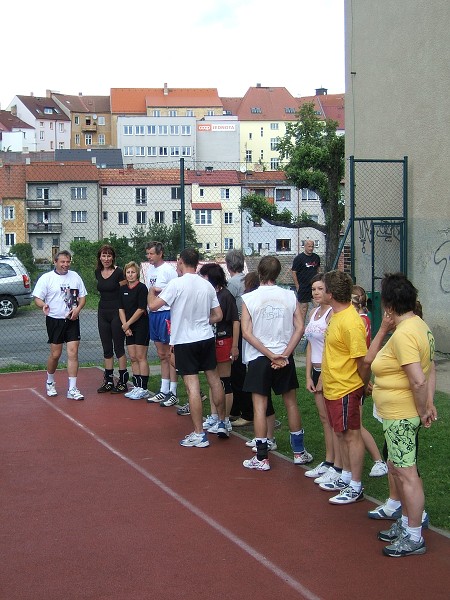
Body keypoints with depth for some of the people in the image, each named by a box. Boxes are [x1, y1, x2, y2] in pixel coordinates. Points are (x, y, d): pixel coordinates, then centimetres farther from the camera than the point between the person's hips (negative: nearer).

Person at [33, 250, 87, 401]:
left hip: (72, 320, 3)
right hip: (54, 320, -3)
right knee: (55, 354, 2)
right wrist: (43, 305, -27)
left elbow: (82, 296, 14)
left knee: (73, 353, -5)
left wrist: (78, 308, -5)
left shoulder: (75, 276, 10)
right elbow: (37, 298, -5)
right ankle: (50, 383, 29)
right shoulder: (46, 278, -2)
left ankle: (72, 389, -2)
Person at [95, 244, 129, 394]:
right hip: (103, 312, 6)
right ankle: (108, 381, 16)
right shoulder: (98, 272, 7)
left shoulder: (118, 272, -11)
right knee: (106, 348, 10)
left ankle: (123, 381, 4)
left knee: (119, 347, -2)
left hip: (117, 312, -6)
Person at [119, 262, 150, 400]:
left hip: (141, 326, -7)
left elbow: (141, 309, -14)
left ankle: (143, 389, -2)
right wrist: (125, 326, -2)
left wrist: (128, 324, -10)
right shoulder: (123, 289, 11)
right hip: (128, 328, 7)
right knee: (133, 358, 8)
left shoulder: (141, 288, -9)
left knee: (141, 357, -6)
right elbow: (121, 309, 9)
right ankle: (136, 387, 14)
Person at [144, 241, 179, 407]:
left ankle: (173, 393, 1)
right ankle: (164, 391, 21)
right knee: (162, 355, 14)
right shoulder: (150, 270, 14)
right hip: (153, 313, 8)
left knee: (170, 355, -3)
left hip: (166, 313, -8)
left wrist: (159, 290, -18)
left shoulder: (169, 270, -11)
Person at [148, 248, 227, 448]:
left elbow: (153, 305, -14)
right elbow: (218, 316, 7)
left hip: (184, 341, -5)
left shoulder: (177, 284, -13)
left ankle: (199, 434, -1)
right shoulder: (207, 285, 3)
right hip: (206, 338, 5)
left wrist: (151, 292, 7)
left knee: (193, 386, -4)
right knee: (214, 380, 17)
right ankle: (222, 423, 28)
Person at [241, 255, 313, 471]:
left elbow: (247, 333, -11)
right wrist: (284, 354, -8)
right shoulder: (289, 296, -1)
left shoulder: (249, 298, -7)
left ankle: (261, 458, 4)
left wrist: (271, 355, -11)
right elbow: (299, 328, -7)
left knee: (259, 406, 2)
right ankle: (299, 452, 24)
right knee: (291, 402, 14)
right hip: (285, 358, 2)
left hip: (259, 358, -2)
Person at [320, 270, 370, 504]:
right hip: (332, 387, 10)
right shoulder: (336, 315, 6)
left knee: (352, 435, 1)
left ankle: (355, 487, 10)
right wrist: (323, 378, 18)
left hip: (346, 390, -10)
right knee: (341, 434, 19)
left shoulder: (350, 322, -25)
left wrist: (363, 386, -8)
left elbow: (363, 360, -22)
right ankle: (346, 478, 32)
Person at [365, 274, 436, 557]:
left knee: (406, 473, -1)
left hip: (401, 416, -11)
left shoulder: (403, 334, -23)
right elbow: (430, 372, 12)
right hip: (400, 414, 11)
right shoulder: (419, 326, 8)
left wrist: (422, 411, -15)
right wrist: (428, 404, 6)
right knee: (397, 468, 21)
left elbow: (418, 381, -28)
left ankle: (414, 537, 8)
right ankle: (406, 524, 34)